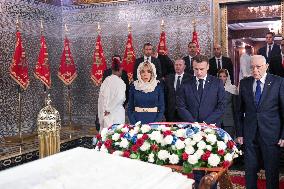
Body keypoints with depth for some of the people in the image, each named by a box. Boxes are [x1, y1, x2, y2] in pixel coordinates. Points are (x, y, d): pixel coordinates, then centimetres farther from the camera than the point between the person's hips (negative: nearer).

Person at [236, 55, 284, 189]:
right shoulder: (244, 83, 4)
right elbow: (240, 110, 8)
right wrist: (239, 133, 4)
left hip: (271, 134, -2)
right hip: (250, 135, 3)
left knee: (272, 171, 8)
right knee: (250, 169, 11)